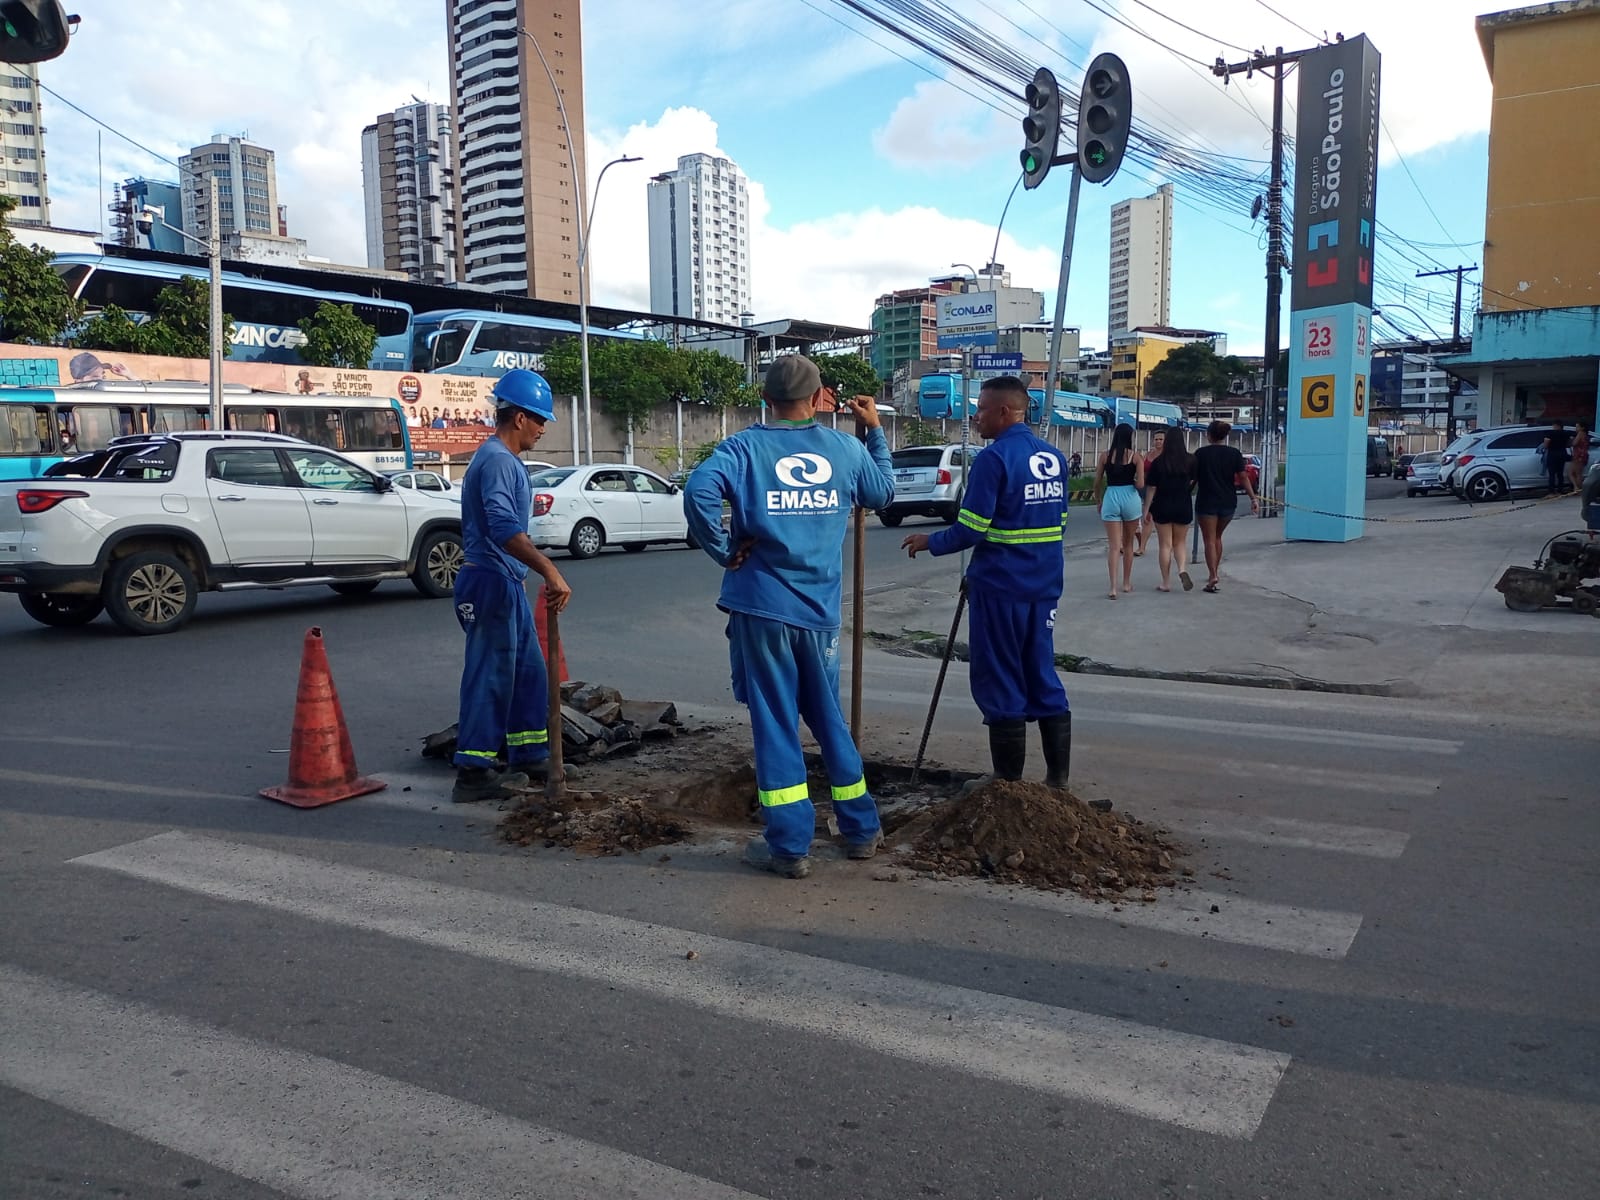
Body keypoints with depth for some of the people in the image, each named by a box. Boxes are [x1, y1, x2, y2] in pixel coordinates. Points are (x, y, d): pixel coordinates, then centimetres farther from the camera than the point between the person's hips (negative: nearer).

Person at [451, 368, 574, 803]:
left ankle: (529, 754, 26)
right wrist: (550, 571, -36)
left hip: (506, 583, 10)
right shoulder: (497, 460, -17)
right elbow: (505, 528, -31)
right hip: (492, 583, -10)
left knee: (528, 670, 16)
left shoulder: (503, 459, 16)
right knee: (490, 676, -5)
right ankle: (473, 773, 3)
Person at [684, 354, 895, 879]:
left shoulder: (744, 447, -6)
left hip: (761, 605, -3)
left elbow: (699, 492, -24)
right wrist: (875, 431, 30)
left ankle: (790, 845, 10)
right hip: (821, 607, 3)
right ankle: (861, 830, 28)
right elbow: (884, 492, 22)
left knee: (774, 722, 5)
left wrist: (724, 551, -11)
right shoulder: (846, 448, 4)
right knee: (830, 718, 17)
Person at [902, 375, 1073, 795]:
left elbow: (970, 529, -17)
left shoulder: (993, 458, -15)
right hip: (1044, 585, 7)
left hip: (1001, 587, -7)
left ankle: (1009, 780, 10)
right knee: (1042, 678, 13)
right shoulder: (1054, 457, 8)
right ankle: (1058, 777, 17)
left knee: (1000, 683, 3)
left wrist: (930, 543, -1)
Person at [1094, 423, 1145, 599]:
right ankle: (1127, 583, 27)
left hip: (1111, 499, 0)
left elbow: (1097, 483, 3)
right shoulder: (1135, 457, -3)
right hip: (1130, 499, 0)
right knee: (1128, 544, 17)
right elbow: (1140, 485, -9)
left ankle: (1113, 587, -12)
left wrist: (1099, 501, 19)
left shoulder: (1105, 456, 0)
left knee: (1113, 546, -1)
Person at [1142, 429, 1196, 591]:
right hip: (1184, 506, 2)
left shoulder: (1158, 462, -9)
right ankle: (1182, 569, -9)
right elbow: (1193, 482, 3)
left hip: (1162, 506, -2)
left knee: (1165, 545, 6)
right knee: (1180, 542, 16)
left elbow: (1151, 488, -8)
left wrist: (1146, 510, -1)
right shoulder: (1191, 460, -5)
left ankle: (1166, 582, 9)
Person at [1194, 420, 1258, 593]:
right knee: (1217, 537, 21)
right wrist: (1253, 498, -3)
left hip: (1206, 502, -3)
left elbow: (1193, 478, -2)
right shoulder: (1234, 453, 2)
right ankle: (1215, 573, 27)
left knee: (1209, 540, -2)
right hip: (1228, 502, 4)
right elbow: (1243, 477, -4)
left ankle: (1213, 577, -17)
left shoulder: (1201, 453, -4)